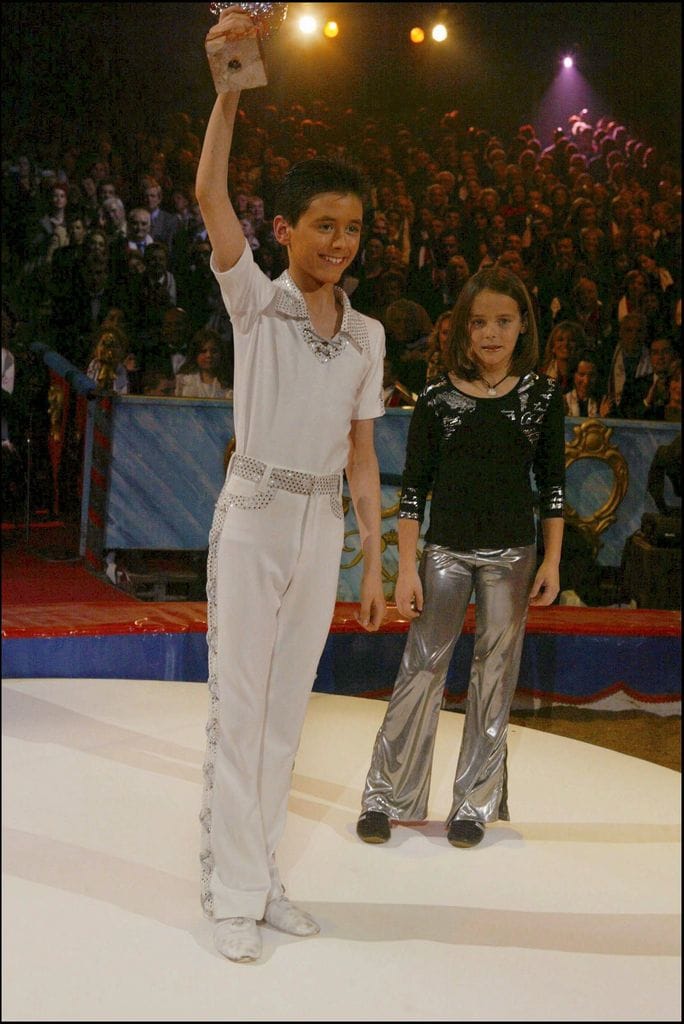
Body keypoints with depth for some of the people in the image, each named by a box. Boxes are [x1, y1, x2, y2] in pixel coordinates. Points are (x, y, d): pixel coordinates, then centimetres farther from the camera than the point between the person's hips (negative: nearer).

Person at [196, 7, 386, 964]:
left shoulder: (368, 336, 8)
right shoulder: (254, 302, -3)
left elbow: (362, 455, 10)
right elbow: (210, 198, -18)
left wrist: (374, 562, 7)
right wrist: (229, 89, -27)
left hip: (323, 527, 4)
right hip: (253, 516, -4)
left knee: (288, 704, 8)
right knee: (240, 702, -4)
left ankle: (259, 874, 18)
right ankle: (235, 893, 2)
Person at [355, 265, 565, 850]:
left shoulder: (542, 396, 1)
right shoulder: (438, 398, -2)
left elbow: (553, 484, 5)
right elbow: (414, 487, 0)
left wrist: (552, 562, 1)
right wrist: (407, 569, -4)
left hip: (512, 556, 1)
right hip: (446, 552, -1)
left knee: (496, 674, 6)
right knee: (422, 668, -2)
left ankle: (475, 804, 16)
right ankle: (386, 796, 8)